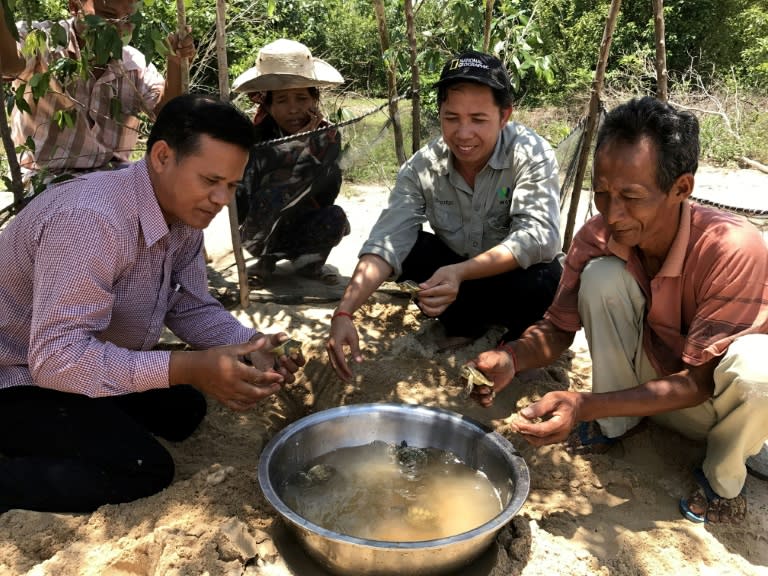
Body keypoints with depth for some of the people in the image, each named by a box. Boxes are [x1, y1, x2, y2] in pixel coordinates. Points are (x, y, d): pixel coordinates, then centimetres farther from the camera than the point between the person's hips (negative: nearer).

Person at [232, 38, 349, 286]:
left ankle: (309, 259, 2)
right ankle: (266, 258, -5)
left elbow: (326, 198, -18)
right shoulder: (254, 138, -18)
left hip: (304, 231, 2)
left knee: (335, 217, -29)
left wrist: (317, 143, -29)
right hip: (260, 234, -2)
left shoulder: (327, 135, -11)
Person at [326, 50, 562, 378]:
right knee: (407, 245, -24)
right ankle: (466, 320, -5)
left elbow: (539, 235, -34)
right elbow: (386, 242, -26)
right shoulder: (422, 167, -17)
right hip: (454, 270, 3)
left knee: (544, 279, -36)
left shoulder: (531, 154, -23)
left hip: (515, 274, -2)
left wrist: (459, 272, -48)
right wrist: (344, 313, -41)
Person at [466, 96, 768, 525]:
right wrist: (510, 360, -31)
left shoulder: (734, 250, -32)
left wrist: (586, 405, -38)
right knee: (602, 275, -24)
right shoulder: (599, 238, -19)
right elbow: (559, 327, -9)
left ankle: (723, 477, -5)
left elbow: (699, 380, -27)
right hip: (653, 383, 3)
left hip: (723, 395, -2)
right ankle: (615, 425, 0)